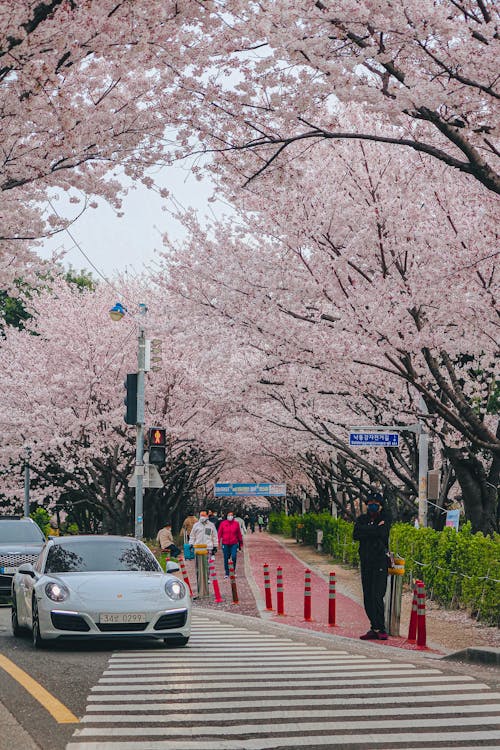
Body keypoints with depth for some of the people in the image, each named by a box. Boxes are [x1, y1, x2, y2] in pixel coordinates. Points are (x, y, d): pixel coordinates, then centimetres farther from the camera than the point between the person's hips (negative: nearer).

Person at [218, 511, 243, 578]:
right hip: (225, 544, 0)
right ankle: (227, 573, 17)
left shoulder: (236, 524, 3)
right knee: (226, 558, 6)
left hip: (234, 544, 0)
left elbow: (239, 534, 10)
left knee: (234, 557, -13)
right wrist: (218, 542, -3)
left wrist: (240, 543, 12)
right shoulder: (223, 523, 1)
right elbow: (220, 533, 3)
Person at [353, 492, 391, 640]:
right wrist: (375, 529, -9)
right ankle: (374, 628, 13)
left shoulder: (385, 518, 2)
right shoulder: (361, 519, 12)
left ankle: (381, 629, -10)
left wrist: (366, 531, -6)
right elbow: (356, 535, -6)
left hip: (380, 562, -5)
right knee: (368, 598, 6)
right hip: (365, 562, 5)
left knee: (377, 596, -13)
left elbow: (382, 533, -16)